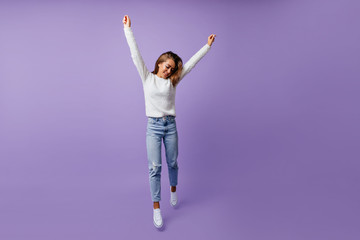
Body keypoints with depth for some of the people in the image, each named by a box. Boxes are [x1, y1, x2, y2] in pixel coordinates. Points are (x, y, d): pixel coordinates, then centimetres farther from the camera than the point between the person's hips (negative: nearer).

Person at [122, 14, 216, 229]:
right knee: (155, 167, -3)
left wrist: (208, 45, 12)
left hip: (171, 125, 2)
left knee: (173, 163, 14)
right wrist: (128, 29, -2)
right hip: (153, 126, -2)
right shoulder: (147, 78, 3)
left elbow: (191, 62, 8)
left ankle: (173, 190, 42)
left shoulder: (173, 81, 7)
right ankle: (156, 208, 8)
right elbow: (135, 54, -1)